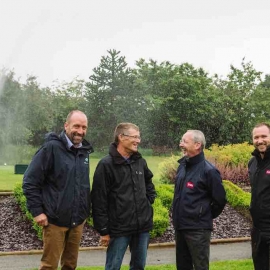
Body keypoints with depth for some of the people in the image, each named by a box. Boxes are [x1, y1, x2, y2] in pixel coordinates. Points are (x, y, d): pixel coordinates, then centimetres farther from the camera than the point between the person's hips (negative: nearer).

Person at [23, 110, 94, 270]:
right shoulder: (51, 148, -13)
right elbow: (30, 181, -13)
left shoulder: (84, 151, 7)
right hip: (56, 219, -6)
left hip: (78, 219, 6)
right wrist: (37, 211, -14)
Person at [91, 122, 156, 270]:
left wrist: (150, 199, 12)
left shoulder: (140, 162, 7)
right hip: (119, 228, -6)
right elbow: (99, 200, -11)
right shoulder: (106, 165, -11)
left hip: (142, 226, 6)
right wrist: (103, 230, -12)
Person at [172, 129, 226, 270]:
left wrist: (206, 217, 1)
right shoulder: (182, 166, 8)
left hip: (198, 230, -7)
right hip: (180, 227, 7)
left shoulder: (208, 170, -15)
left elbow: (220, 200, -10)